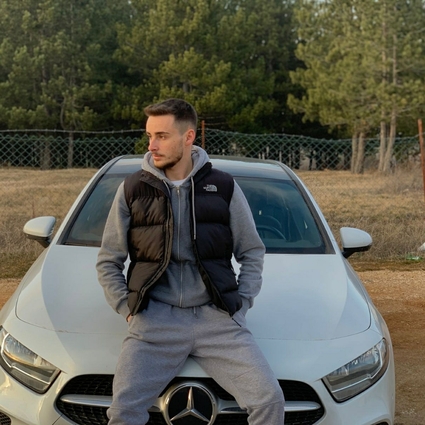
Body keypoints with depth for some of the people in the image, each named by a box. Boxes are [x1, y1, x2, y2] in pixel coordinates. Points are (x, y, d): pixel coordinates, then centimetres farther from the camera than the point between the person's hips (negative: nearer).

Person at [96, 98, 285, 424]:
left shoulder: (224, 187, 7)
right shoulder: (133, 189, 6)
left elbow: (252, 253, 15)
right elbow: (108, 261, 13)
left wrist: (242, 303, 3)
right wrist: (128, 308, 0)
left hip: (218, 318, 1)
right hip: (155, 318, 0)